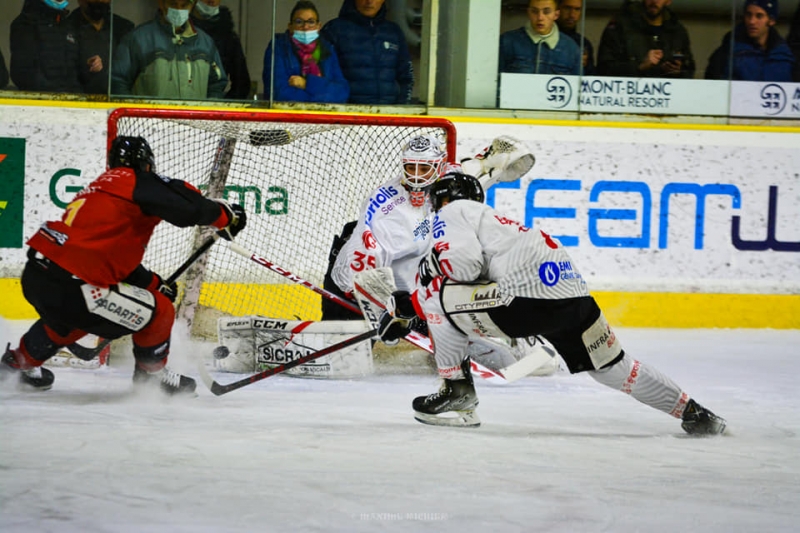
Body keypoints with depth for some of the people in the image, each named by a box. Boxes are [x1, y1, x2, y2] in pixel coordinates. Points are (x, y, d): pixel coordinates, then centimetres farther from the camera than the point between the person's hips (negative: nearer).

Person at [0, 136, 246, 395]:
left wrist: (154, 283, 27)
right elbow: (188, 205, -15)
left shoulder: (98, 188, 24)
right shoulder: (136, 181, -3)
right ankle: (152, 375, 23)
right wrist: (224, 214, 1)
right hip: (67, 288, -9)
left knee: (68, 314, 41)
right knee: (158, 312, 4)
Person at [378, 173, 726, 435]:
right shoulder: (491, 218, 37)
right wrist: (404, 308, 30)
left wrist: (436, 263, 12)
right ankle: (693, 413, 25)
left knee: (437, 298, 4)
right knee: (612, 367, 23)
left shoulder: (455, 211, 11)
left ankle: (456, 392, 5)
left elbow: (464, 262, -9)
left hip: (529, 298, -9)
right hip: (573, 296, 9)